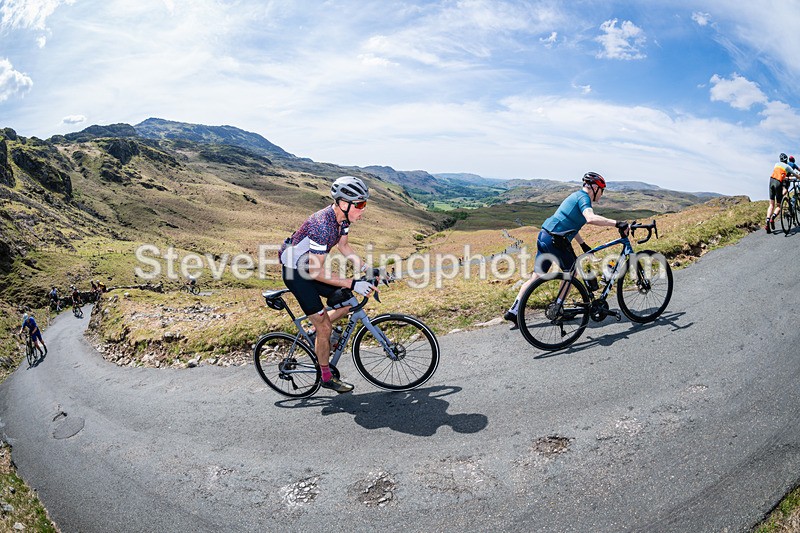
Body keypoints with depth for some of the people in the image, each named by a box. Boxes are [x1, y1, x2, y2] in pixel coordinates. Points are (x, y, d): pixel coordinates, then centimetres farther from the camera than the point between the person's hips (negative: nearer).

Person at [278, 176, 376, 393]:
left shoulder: (342, 217, -8)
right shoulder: (323, 226, -34)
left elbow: (343, 246, 9)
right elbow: (316, 271, -32)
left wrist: (365, 267, -3)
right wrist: (352, 284, -32)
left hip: (311, 266, 8)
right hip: (295, 271, -8)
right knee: (324, 326, -5)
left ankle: (315, 335, 25)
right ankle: (327, 377, 13)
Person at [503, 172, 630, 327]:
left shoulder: (576, 195, 23)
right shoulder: (583, 198, -8)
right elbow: (591, 218, -29)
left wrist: (583, 244, 34)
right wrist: (617, 223, -30)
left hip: (544, 235, 9)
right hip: (555, 240, -9)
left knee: (536, 276, 9)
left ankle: (513, 311, 5)